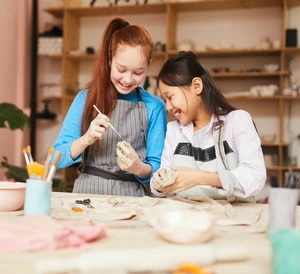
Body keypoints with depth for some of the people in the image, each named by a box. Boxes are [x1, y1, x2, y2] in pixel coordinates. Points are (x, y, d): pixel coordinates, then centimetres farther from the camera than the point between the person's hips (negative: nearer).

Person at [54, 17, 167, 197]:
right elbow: (58, 158, 1)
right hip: (87, 193, 0)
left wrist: (138, 168, -18)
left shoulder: (155, 107, 1)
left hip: (130, 198, 1)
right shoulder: (86, 98, 3)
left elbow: (158, 169, 2)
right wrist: (86, 139, -15)